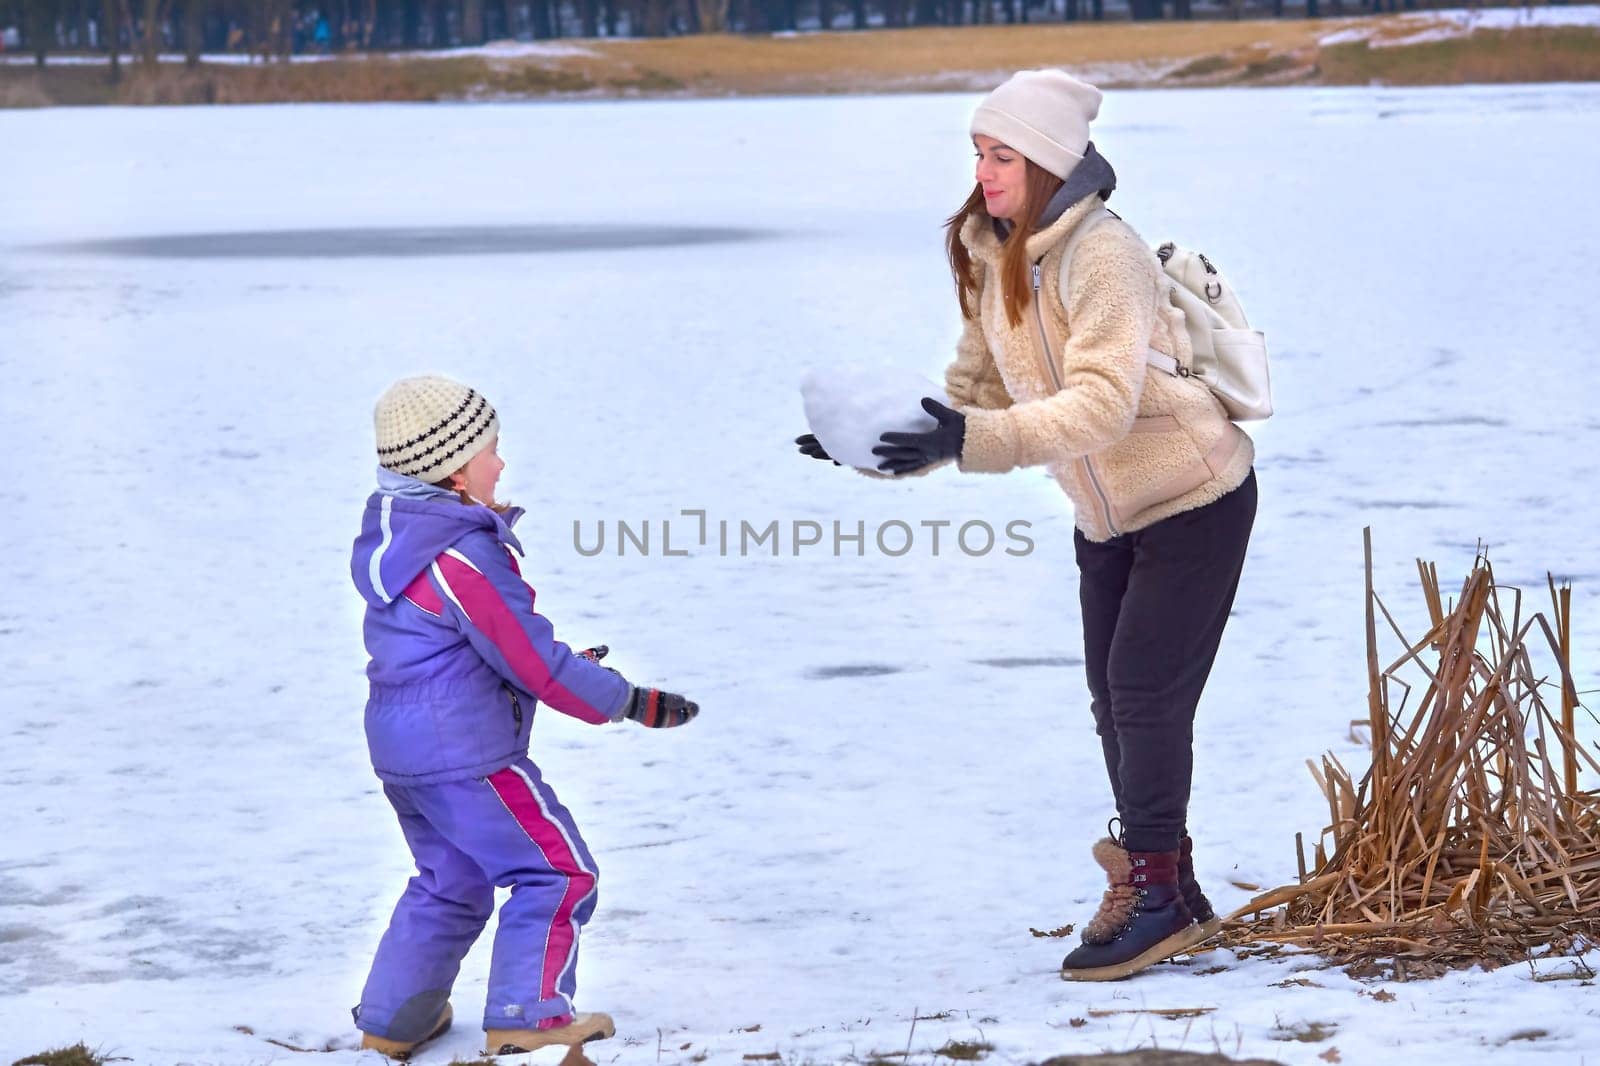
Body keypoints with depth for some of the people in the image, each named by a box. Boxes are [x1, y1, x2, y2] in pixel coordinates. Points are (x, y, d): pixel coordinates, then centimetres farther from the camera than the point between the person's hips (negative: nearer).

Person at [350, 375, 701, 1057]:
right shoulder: (464, 559, -22)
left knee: (449, 883, 24)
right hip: (466, 752, -10)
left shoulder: (389, 532, 8)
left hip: (400, 747, 10)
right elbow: (535, 665, -18)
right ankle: (525, 1019, 3)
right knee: (560, 873, 1)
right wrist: (631, 703, -8)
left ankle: (390, 1022, 28)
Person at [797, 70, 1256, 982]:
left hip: (1194, 498, -9)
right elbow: (980, 394, 4)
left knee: (1145, 688, -9)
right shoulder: (993, 260, 0)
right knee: (1113, 692, 11)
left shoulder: (1101, 254, -26)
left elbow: (1102, 403, -35)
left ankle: (1159, 894, 3)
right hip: (1108, 513, 9)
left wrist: (969, 440, -46)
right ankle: (1162, 888, 24)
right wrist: (892, 447, -13)